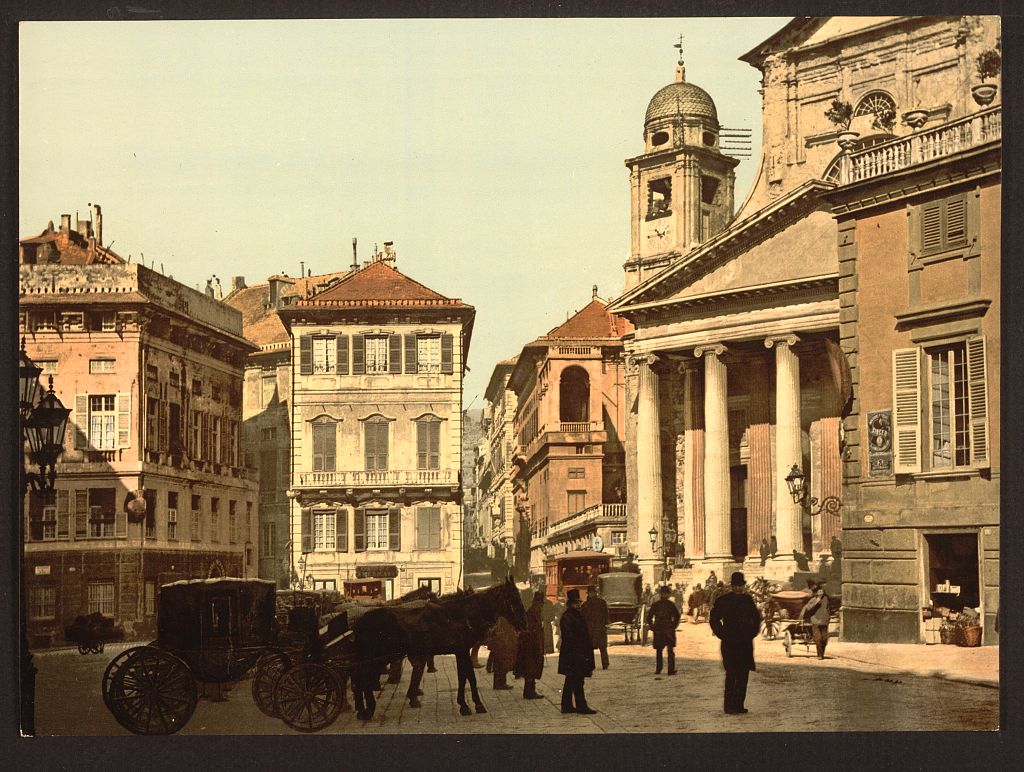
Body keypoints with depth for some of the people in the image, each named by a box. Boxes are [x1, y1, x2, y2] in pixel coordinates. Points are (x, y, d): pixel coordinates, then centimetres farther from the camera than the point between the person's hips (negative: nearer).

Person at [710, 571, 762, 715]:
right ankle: (729, 705, -6)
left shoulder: (747, 600, 10)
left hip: (746, 643, 4)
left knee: (743, 675, 3)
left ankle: (739, 704, 10)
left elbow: (756, 617, 23)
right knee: (731, 674, -10)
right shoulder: (723, 600, -1)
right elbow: (714, 619, 5)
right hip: (729, 643, -4)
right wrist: (721, 634, -2)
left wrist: (752, 632, 13)